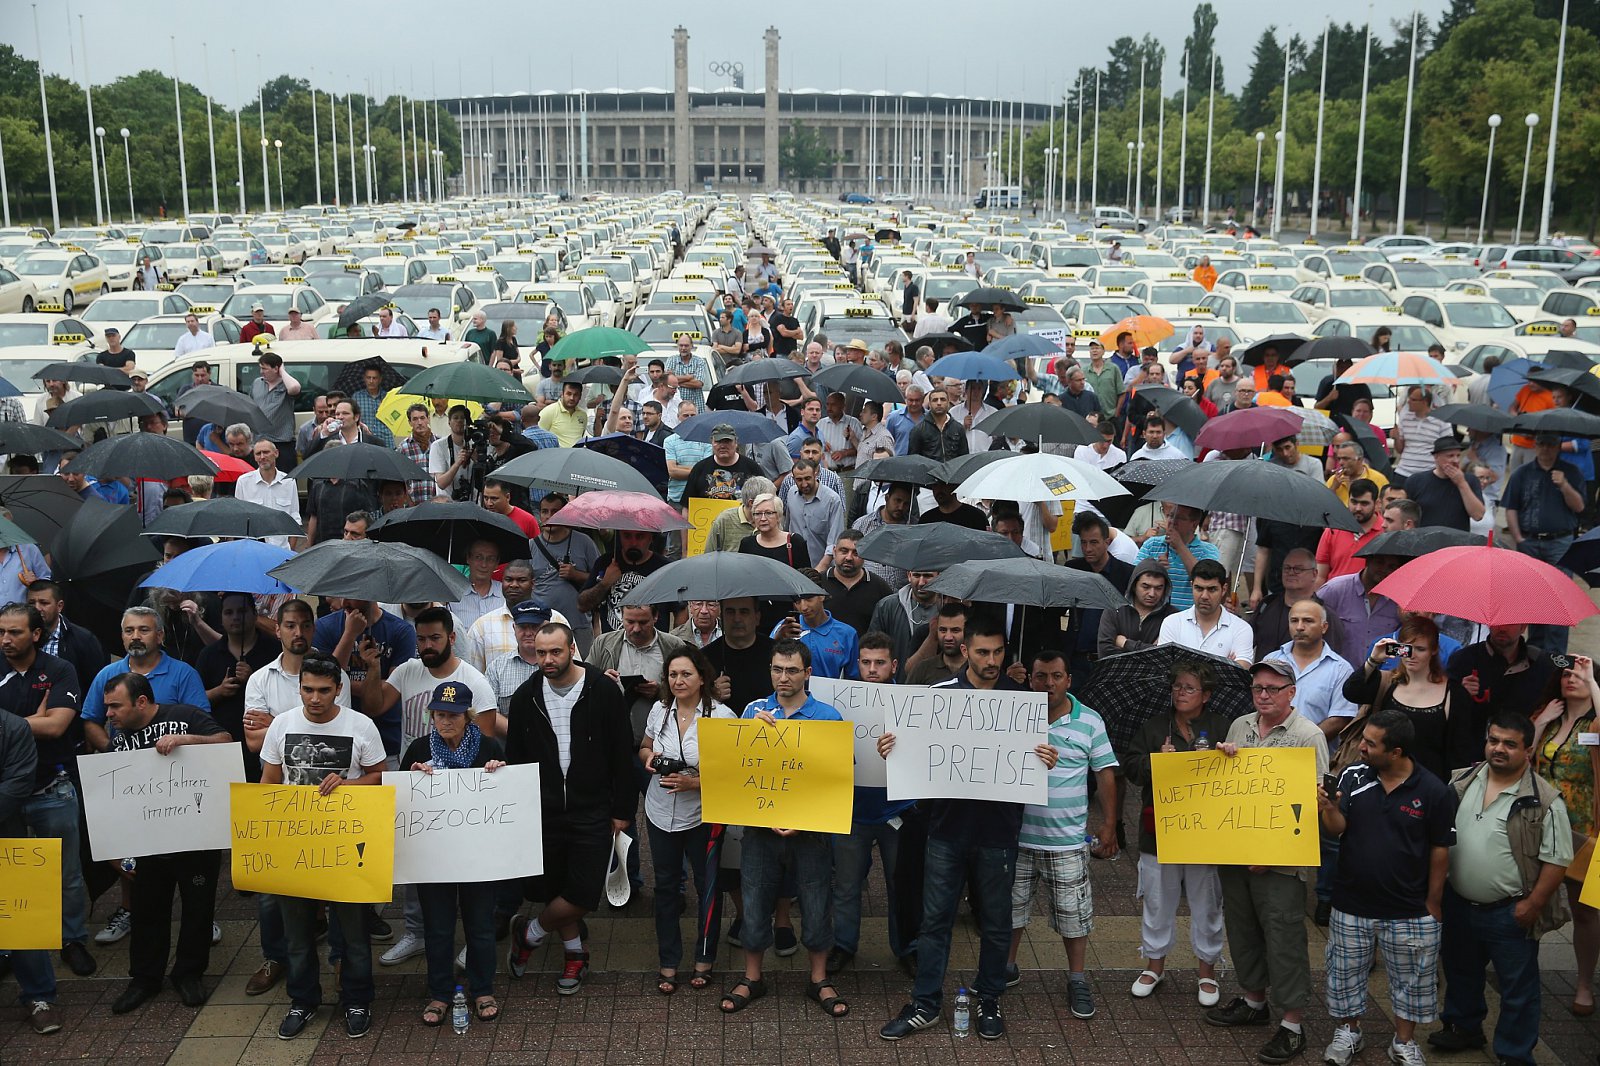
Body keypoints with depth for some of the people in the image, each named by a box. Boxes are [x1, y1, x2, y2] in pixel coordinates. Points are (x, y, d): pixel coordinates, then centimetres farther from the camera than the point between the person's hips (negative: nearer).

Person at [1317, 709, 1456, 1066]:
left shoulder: (1434, 791, -14)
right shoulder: (1353, 776, -8)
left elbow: (1440, 850, -5)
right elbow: (1337, 828, -10)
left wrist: (1433, 902, -1)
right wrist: (1328, 808, -32)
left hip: (1410, 911, -2)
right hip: (1351, 903, 2)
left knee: (1410, 979, 14)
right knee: (1346, 972, 16)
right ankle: (1349, 1032, 37)